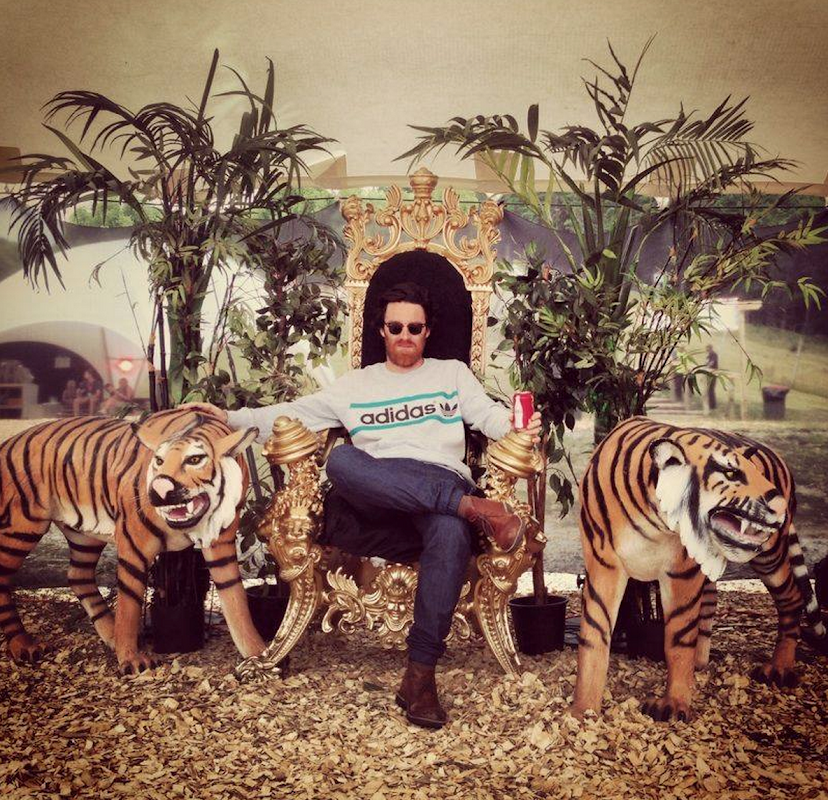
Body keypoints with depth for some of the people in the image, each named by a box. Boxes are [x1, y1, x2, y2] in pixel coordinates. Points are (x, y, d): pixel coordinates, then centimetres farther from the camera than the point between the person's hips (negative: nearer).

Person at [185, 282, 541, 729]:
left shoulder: (453, 373, 25)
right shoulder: (356, 384, 27)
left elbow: (488, 415, 13)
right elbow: (295, 412, 23)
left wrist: (519, 426, -10)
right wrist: (233, 418, 13)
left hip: (442, 480, -1)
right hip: (374, 487, 1)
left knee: (452, 534, -39)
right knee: (340, 459, -36)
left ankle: (420, 673, -33)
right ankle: (472, 507, -36)